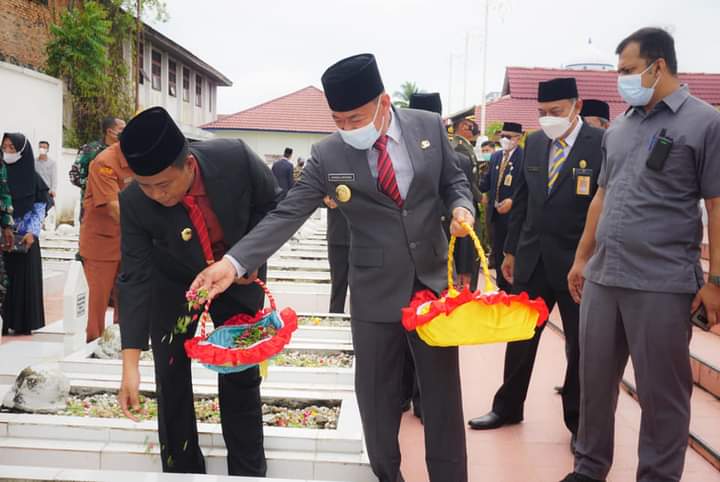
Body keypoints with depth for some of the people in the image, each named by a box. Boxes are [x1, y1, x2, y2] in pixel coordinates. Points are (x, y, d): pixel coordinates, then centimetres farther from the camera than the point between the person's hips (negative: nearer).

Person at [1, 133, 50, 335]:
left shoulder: (33, 177, -1)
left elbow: (40, 209, 1)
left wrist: (32, 232, -9)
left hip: (25, 237, -1)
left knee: (25, 279, 2)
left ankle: (24, 323, 10)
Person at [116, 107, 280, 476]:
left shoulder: (236, 158, -31)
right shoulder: (134, 201, -28)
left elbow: (272, 203, -10)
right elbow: (134, 279, -24)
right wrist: (130, 364, -27)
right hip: (173, 284, 0)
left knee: (242, 376, 2)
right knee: (171, 379, 2)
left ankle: (249, 473, 17)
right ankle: (182, 471, 20)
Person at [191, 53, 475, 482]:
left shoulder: (429, 126, -5)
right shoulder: (328, 156, -9)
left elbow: (454, 180, 8)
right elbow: (286, 215, -12)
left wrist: (461, 208, -15)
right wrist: (234, 263, -23)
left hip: (434, 281, 1)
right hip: (376, 292, -1)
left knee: (443, 394, 12)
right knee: (377, 399, 10)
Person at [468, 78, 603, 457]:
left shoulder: (602, 144, -11)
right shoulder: (534, 142, 6)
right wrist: (512, 250, 13)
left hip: (579, 263, -5)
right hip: (532, 259, 5)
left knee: (580, 345, 9)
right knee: (519, 336, 13)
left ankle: (578, 421, 27)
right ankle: (508, 408, 31)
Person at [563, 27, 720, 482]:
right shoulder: (619, 127, 12)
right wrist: (582, 257, 19)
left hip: (662, 283, -6)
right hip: (602, 277, 6)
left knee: (662, 392, 7)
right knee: (594, 380, 14)